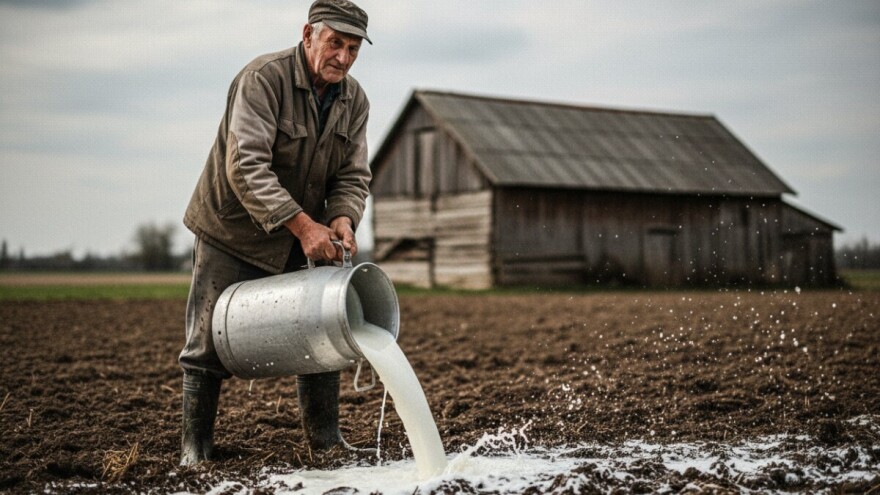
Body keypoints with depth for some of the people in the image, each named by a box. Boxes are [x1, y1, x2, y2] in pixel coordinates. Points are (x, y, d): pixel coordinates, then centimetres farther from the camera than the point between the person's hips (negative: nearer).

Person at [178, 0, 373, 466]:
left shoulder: (354, 101, -3)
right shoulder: (263, 77, -24)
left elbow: (353, 175, -2)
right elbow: (246, 166, -33)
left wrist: (342, 218, -25)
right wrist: (303, 224, -39)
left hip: (301, 240, 6)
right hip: (230, 232, -5)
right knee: (209, 342, -1)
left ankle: (326, 439, 20)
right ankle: (195, 445, 14)